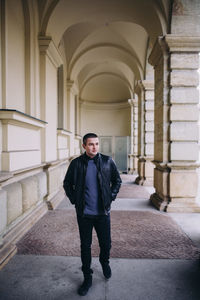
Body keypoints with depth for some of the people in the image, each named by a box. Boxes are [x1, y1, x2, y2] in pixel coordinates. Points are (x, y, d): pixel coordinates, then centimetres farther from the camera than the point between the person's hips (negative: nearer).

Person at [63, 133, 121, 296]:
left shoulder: (107, 161, -4)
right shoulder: (76, 163, -5)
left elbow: (117, 180, 9)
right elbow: (67, 183, 8)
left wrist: (111, 196, 1)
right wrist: (74, 200, 0)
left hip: (103, 212, 1)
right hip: (84, 213, 0)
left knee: (106, 243, 13)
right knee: (85, 246, 11)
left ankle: (104, 262, 48)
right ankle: (87, 278, 33)